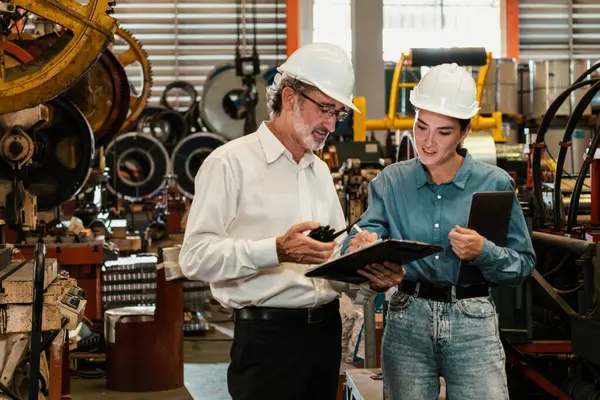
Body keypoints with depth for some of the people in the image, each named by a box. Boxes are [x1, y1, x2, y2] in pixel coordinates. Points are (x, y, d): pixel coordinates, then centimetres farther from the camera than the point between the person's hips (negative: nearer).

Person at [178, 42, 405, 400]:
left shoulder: (321, 172, 18)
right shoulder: (232, 163, -7)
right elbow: (196, 256, -16)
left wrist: (371, 281, -3)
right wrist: (276, 251, -26)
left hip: (326, 331, 7)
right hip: (267, 336, -7)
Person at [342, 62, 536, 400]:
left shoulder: (494, 184, 1)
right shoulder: (391, 182, 6)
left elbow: (524, 263, 2)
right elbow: (369, 228, -9)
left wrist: (484, 252, -16)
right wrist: (362, 242, -31)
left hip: (473, 323, -1)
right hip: (407, 321, 2)